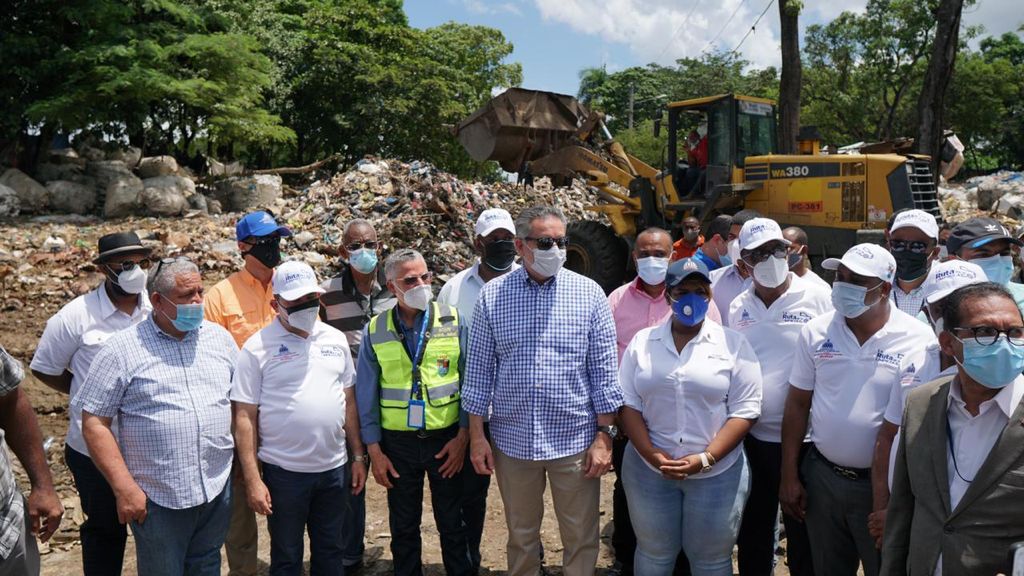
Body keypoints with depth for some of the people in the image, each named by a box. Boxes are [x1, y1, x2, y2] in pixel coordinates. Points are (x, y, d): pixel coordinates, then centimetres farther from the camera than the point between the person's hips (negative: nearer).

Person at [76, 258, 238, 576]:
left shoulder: (220, 338, 4)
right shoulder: (122, 349, -8)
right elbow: (94, 422, -8)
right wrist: (124, 487, -12)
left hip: (217, 490, 4)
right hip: (157, 500, -3)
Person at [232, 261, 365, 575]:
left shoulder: (336, 339, 4)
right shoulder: (258, 347, -10)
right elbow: (245, 417, -9)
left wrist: (358, 456, 9)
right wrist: (252, 479, -11)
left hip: (334, 468, 4)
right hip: (283, 472, -3)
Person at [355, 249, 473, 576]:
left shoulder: (453, 321, -4)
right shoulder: (376, 331, -2)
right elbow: (366, 394, 2)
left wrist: (462, 436, -6)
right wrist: (374, 450, -1)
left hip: (446, 438, -1)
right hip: (397, 442, 1)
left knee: (451, 522, 12)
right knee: (403, 526, 15)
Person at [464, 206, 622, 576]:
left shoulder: (589, 294, -3)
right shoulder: (492, 296, -1)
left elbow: (604, 370, -2)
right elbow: (480, 369, 3)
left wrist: (605, 436, -5)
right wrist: (476, 435, 2)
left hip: (575, 438, -1)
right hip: (513, 439, 1)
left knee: (581, 539, 11)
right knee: (521, 537, 18)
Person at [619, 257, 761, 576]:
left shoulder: (733, 343, -3)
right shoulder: (642, 342, 3)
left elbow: (745, 411, -7)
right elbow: (628, 404, 0)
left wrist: (705, 459, -16)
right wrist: (651, 455, -12)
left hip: (717, 473, -1)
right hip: (649, 470, 2)